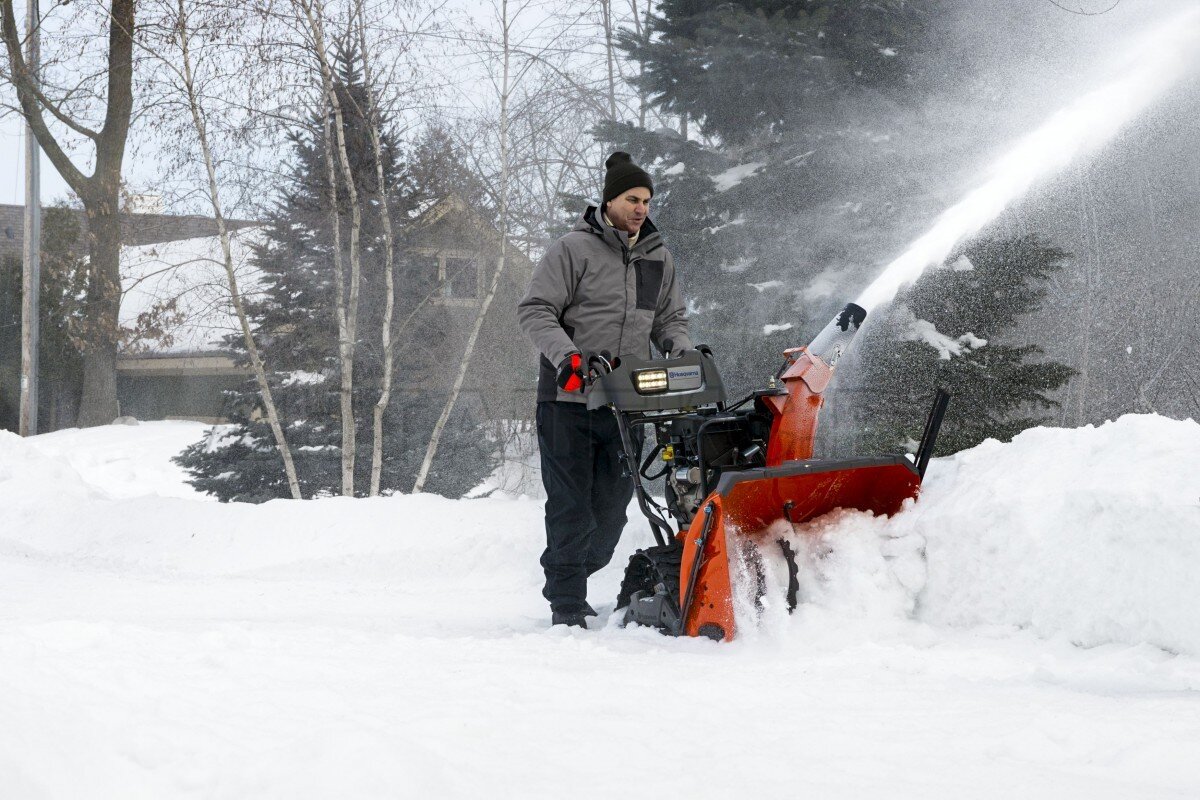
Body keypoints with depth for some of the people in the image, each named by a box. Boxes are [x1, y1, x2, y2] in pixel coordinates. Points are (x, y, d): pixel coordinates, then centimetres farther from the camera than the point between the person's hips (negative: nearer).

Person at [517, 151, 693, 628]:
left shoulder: (658, 259, 13)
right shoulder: (575, 250, -5)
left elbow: (670, 317, 23)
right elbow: (535, 310, -6)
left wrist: (679, 349, 1)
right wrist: (566, 356, -21)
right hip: (568, 396, -5)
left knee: (612, 504, 7)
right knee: (571, 502, -5)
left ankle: (570, 583, 24)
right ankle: (567, 604, 1)